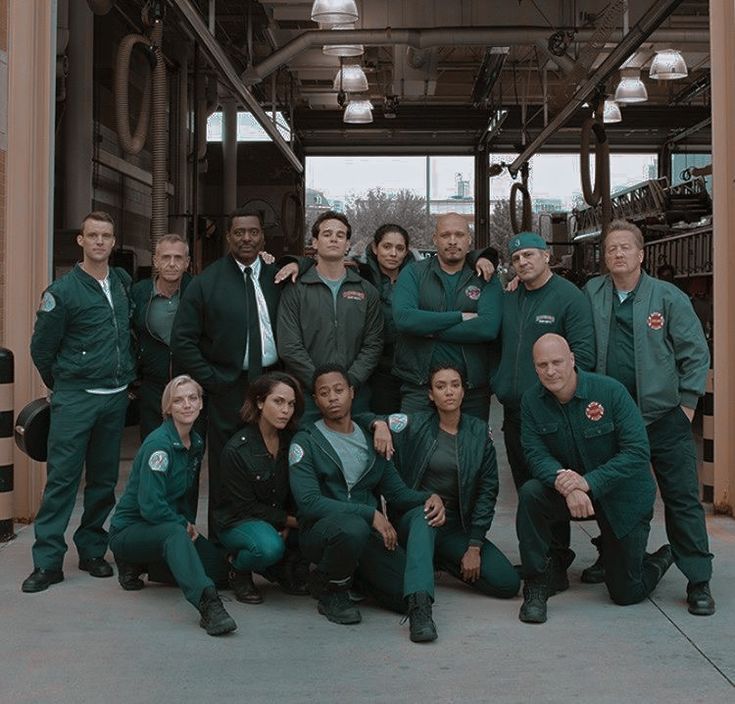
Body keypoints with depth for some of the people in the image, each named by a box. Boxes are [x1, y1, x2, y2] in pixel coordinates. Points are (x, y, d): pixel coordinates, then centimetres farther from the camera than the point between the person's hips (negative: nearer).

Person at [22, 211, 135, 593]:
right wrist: (63, 387, 9)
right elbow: (41, 348, -1)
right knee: (62, 479, -5)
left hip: (116, 399, 5)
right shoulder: (63, 291, -8)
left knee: (104, 479, 10)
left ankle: (92, 551, 22)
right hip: (75, 399, -5)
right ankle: (48, 561, 1)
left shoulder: (123, 282, 9)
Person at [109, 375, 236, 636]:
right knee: (174, 533, -39)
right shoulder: (158, 444, -21)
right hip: (130, 528, -8)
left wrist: (190, 523, 2)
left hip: (169, 525, 9)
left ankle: (142, 564, 9)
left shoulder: (197, 444, 4)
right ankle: (207, 602, -52)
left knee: (218, 566, -5)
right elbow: (150, 505, -25)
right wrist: (183, 525, -12)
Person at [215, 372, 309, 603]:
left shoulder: (292, 440, -4)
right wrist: (292, 521, -18)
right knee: (270, 546, -37)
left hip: (282, 519, 5)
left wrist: (289, 527, -14)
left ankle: (286, 566, 5)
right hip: (238, 522, -5)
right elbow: (246, 506, -16)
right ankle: (239, 570, -3)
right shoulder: (237, 449, -20)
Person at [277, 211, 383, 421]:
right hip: (307, 394, -2)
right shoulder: (296, 290, 3)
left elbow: (373, 345, 5)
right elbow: (289, 348, -5)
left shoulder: (366, 291, 10)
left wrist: (349, 382, -9)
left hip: (354, 393, 2)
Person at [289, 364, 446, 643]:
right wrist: (370, 514, -21)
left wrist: (430, 497, -8)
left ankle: (418, 602, -11)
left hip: (369, 531, 4)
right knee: (352, 527, -37)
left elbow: (397, 491, 15)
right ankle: (328, 588, -7)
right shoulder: (306, 442, -1)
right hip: (321, 531, -4)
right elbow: (308, 502, -14)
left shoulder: (371, 439, 16)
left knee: (422, 512, -20)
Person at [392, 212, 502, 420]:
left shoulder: (486, 280, 5)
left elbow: (489, 327, -13)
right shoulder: (413, 273, 4)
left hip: (473, 390, 1)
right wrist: (460, 317, -13)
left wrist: (431, 329, -13)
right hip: (419, 388, -1)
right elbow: (403, 317, -14)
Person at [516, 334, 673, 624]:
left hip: (623, 497, -3)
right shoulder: (531, 401, -11)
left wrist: (589, 482, -35)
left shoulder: (610, 391, -22)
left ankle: (663, 557, 39)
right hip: (569, 489, 3)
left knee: (626, 592, 3)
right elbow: (536, 454, -16)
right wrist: (565, 484, -37)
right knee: (530, 494, -30)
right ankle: (535, 588, -16)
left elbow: (638, 451, -24)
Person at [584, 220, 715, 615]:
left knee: (682, 499, -1)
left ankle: (698, 582, 6)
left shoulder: (669, 297, -2)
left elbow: (696, 352, -2)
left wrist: (687, 402, -4)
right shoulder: (592, 294, 6)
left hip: (664, 416, -3)